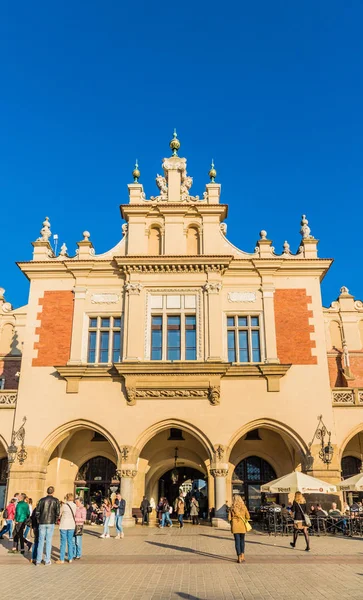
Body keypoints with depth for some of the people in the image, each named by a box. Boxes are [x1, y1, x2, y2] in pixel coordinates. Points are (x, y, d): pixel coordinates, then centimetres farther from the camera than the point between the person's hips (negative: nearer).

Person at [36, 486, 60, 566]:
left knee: (41, 541, 9)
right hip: (51, 523, -1)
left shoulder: (42, 500, 0)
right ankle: (47, 561, 7)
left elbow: (37, 512, -1)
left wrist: (38, 520, 15)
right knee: (49, 541, 5)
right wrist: (56, 520, 9)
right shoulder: (56, 500, -3)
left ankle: (38, 560, 10)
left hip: (42, 523, 1)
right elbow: (57, 512, -7)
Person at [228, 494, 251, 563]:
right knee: (242, 540, 17)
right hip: (242, 526, 1)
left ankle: (239, 558, 3)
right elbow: (248, 517, -2)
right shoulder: (244, 507, -2)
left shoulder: (232, 507, -3)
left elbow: (229, 518, -4)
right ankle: (242, 557, 16)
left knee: (237, 541, 5)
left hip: (235, 526, -1)